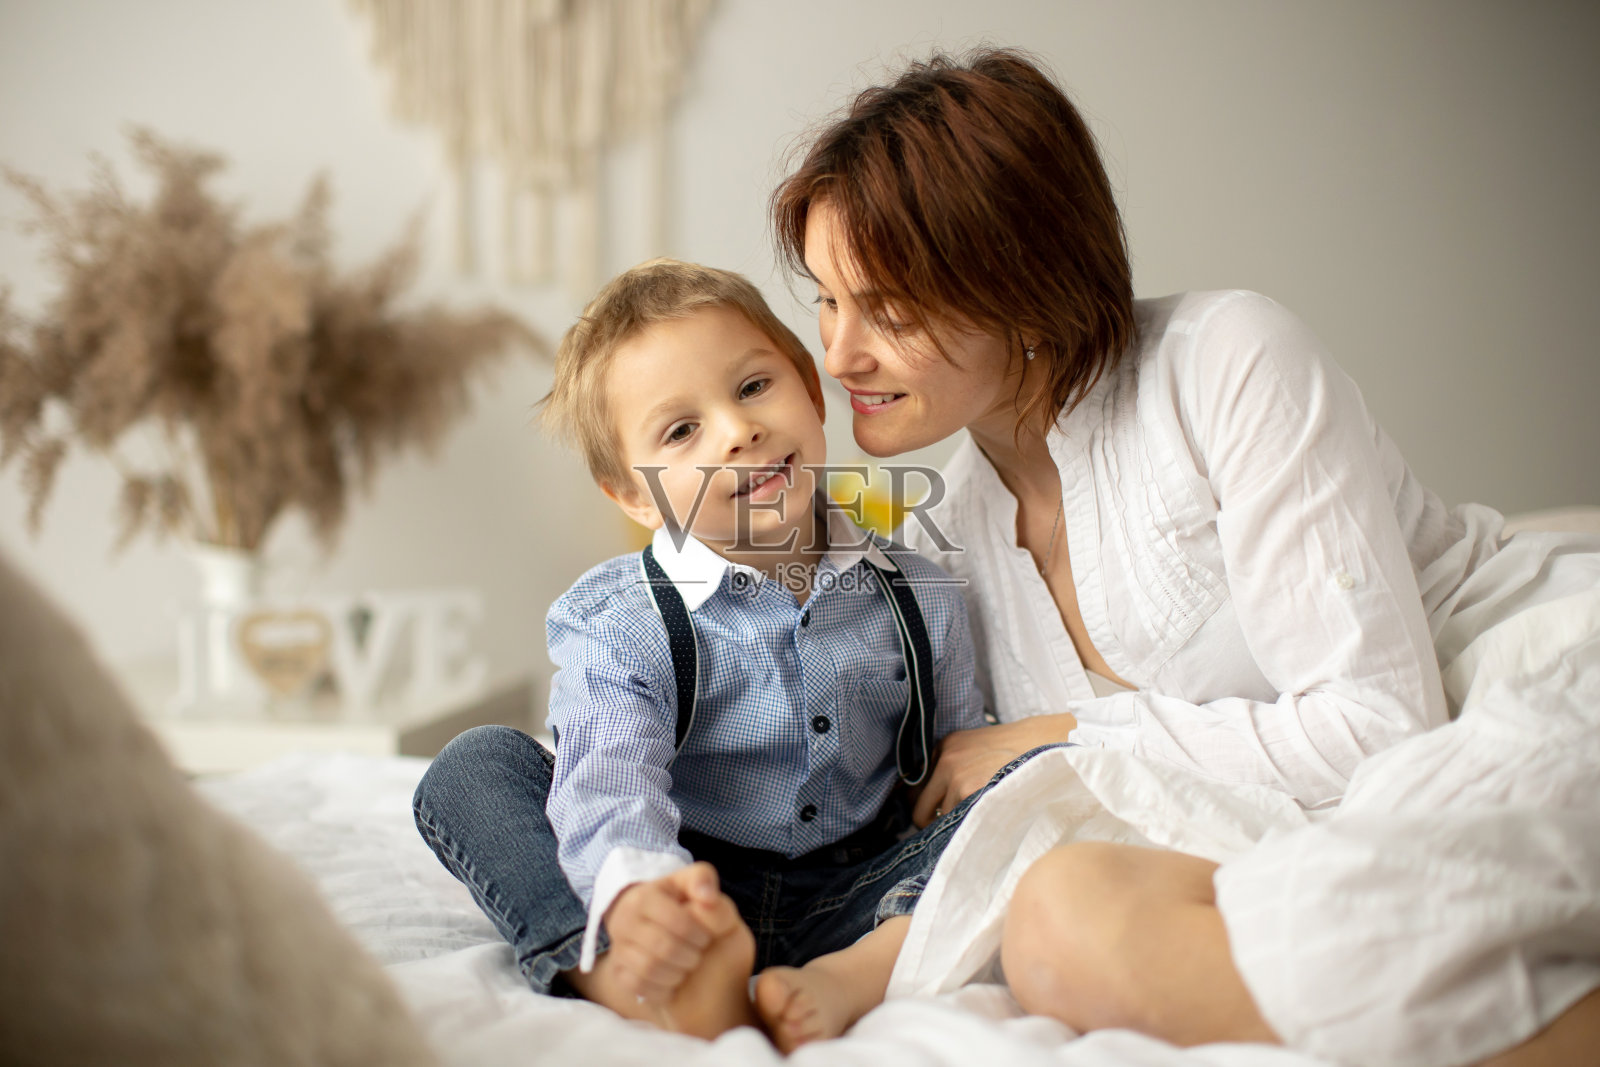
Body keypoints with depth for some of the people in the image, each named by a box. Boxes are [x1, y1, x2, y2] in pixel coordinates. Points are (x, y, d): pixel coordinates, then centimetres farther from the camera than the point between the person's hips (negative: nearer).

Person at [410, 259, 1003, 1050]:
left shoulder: (917, 601, 5)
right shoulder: (615, 626, -6)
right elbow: (610, 782, -24)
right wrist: (634, 891, -47)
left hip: (857, 908, 2)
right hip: (695, 905, -1)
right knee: (474, 767, -18)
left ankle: (852, 978, -38)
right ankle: (641, 990, -41)